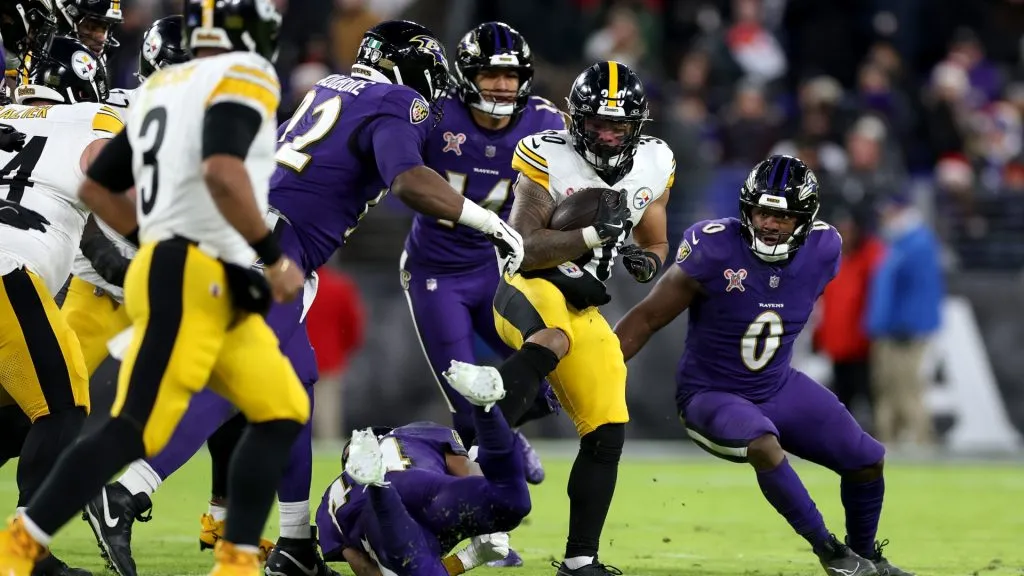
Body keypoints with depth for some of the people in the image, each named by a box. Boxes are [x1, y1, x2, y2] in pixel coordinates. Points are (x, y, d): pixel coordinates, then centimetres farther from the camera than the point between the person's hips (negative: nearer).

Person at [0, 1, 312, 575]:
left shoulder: (162, 87, 18)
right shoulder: (243, 76, -8)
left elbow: (97, 187, 21)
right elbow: (221, 172, -25)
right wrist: (276, 259, -17)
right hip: (189, 284, -10)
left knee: (283, 414, 10)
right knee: (134, 433, -10)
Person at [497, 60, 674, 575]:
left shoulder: (652, 166, 5)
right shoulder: (547, 160, -13)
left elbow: (656, 243, 19)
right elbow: (523, 249, -18)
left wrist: (646, 261, -5)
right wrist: (592, 233, -28)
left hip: (584, 309, 6)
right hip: (529, 289, -6)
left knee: (606, 436, 2)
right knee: (553, 339, -41)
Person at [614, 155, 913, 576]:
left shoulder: (821, 250, -10)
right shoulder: (715, 250, -24)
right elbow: (647, 319, -19)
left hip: (778, 388, 6)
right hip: (711, 395, -6)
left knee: (867, 460, 2)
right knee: (764, 446, -35)